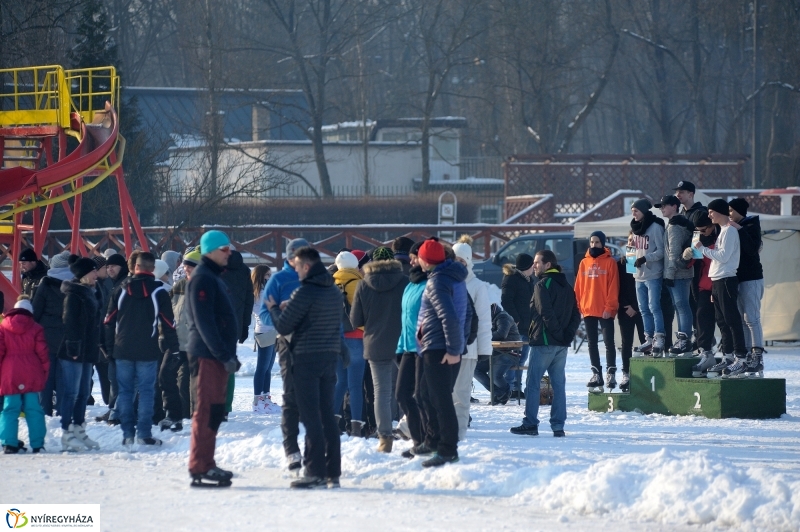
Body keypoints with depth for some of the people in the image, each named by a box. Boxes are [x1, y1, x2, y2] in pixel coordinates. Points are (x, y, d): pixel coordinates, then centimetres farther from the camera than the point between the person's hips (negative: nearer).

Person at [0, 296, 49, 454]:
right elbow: (42, 352, -1)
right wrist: (45, 372, 8)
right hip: (32, 375, 0)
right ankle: (37, 444, 5)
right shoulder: (36, 328, 1)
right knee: (34, 410, 5)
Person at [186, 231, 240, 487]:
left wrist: (230, 354, 18)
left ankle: (206, 465, 16)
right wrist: (224, 355, -20)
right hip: (208, 355, -10)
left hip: (217, 355, 10)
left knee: (214, 411, 11)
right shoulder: (202, 279, -11)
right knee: (208, 410, -10)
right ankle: (200, 468, -11)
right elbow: (204, 322, -19)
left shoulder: (214, 278, 20)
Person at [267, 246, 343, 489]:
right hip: (330, 357, 7)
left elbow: (283, 327, -12)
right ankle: (333, 472, 11)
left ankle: (315, 473, -7)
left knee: (311, 417, -5)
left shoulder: (305, 292, -15)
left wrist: (274, 309, 10)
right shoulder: (335, 292, 9)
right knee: (327, 416, 11)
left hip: (307, 359, -7)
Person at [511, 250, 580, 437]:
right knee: (559, 385, 8)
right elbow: (576, 315, 12)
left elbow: (545, 313, -18)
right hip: (562, 345, 7)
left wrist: (559, 334, -10)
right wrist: (567, 334, 5)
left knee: (533, 384, -2)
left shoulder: (543, 284, -10)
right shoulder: (566, 286, 14)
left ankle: (530, 424, -5)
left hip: (544, 342, -7)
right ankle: (558, 427, 6)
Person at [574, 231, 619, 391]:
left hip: (605, 311, -5)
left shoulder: (610, 262, -3)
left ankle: (610, 373, 2)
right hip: (588, 310, 5)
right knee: (592, 343, 8)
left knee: (609, 342, -2)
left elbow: (613, 287, -7)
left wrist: (610, 307, -14)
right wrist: (579, 306, 2)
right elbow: (579, 287, 10)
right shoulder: (584, 263, 10)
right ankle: (596, 374, 13)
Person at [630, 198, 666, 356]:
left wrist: (645, 258, -23)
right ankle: (649, 340, 15)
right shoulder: (636, 228, 15)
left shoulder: (655, 227, -10)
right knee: (644, 309, 10)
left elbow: (661, 251, -13)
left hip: (653, 275, -8)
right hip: (639, 275, 8)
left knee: (654, 307, -12)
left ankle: (659, 339, -12)